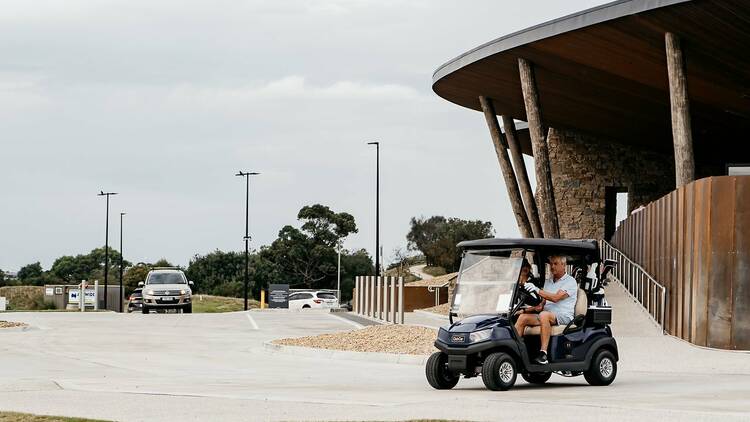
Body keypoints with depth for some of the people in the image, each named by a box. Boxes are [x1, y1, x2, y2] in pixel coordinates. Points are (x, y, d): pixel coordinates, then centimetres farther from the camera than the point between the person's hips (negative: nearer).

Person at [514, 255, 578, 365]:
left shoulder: (570, 282, 0)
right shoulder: (548, 282, 23)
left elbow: (556, 298, -16)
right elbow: (542, 305, 22)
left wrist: (537, 290, -24)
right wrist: (525, 309, 6)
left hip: (564, 317, -7)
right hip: (547, 315, 7)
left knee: (544, 315, -38)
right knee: (522, 317, -15)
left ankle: (543, 353, -42)